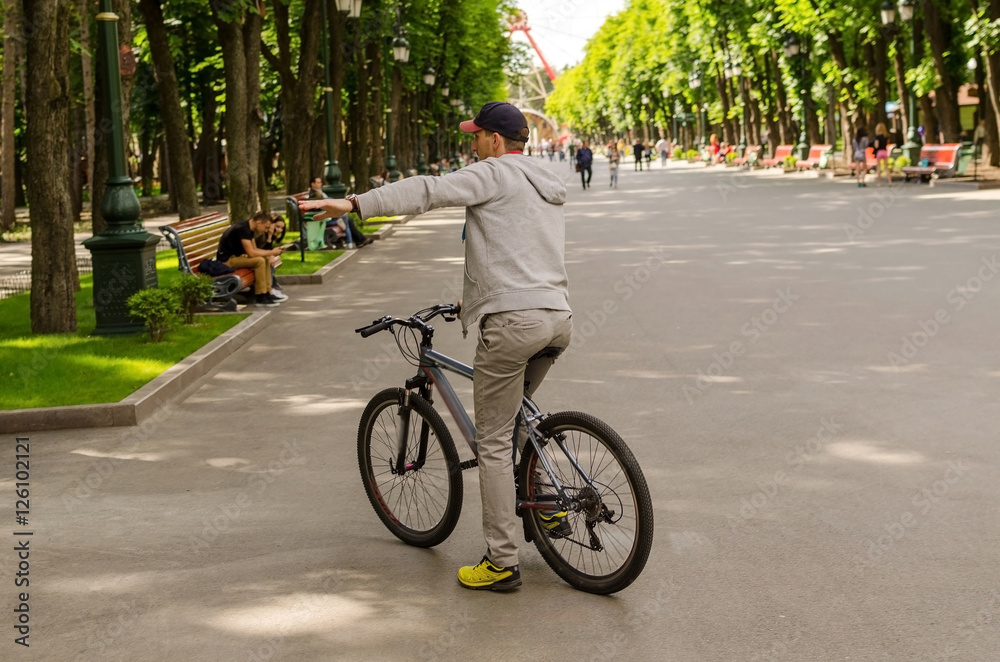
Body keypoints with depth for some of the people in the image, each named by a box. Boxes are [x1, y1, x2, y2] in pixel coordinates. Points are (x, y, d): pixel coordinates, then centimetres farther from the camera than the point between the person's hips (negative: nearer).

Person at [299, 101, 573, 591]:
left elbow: (427, 192, -17)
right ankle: (543, 507, 30)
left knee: (493, 441, -1)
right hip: (558, 318, 9)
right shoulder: (550, 187, 24)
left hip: (512, 320, -9)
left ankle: (501, 563, 2)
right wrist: (478, 295, 41)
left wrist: (353, 204, -23)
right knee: (513, 415, 31)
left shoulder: (494, 174, -3)